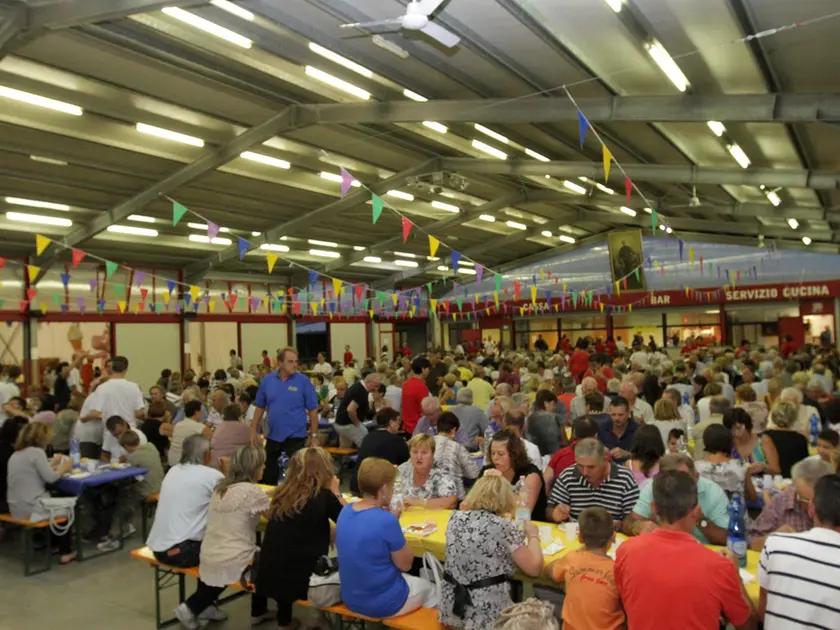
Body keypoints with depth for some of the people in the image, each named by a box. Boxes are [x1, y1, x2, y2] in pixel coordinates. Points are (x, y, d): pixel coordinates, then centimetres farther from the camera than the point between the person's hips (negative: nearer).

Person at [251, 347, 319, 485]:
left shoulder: (303, 381, -9)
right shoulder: (267, 380, 0)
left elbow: (313, 410, -5)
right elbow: (260, 407, 10)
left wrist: (314, 435, -6)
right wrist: (254, 430, 7)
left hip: (296, 436, -4)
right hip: (273, 435, 4)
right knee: (268, 474, 16)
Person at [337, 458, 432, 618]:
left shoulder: (345, 511, -6)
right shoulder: (386, 520, -28)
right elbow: (405, 564, -14)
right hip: (382, 604, -6)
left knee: (412, 580, 32)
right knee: (427, 586, 24)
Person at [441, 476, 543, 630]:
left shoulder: (455, 518, 2)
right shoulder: (504, 527, -13)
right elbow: (533, 569, -7)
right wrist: (533, 535, 8)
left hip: (452, 607, 6)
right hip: (487, 614, -6)